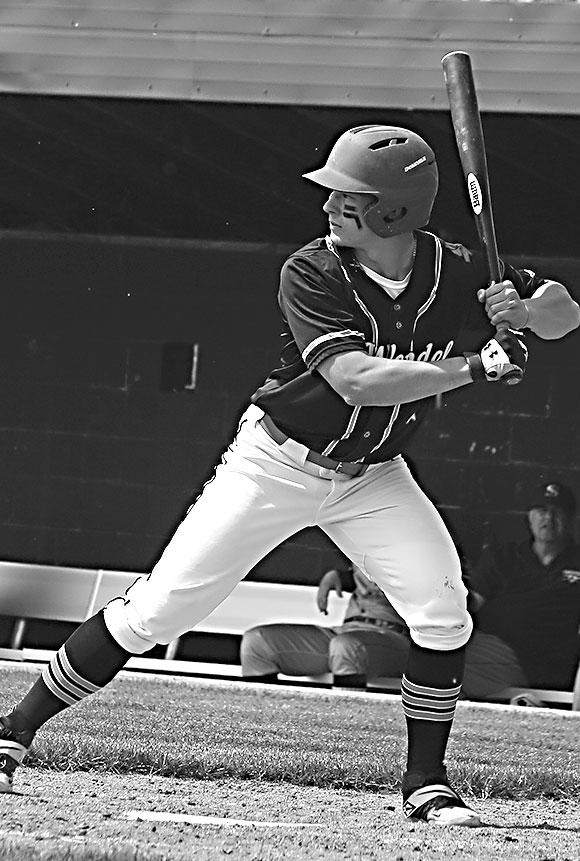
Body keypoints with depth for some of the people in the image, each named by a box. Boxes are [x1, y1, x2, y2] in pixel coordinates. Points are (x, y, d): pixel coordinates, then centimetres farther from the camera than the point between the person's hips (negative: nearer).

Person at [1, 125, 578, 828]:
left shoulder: (456, 274, -13)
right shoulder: (312, 274, -22)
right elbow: (356, 380, -34)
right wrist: (475, 366, -39)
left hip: (372, 477, 3)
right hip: (278, 461, -3)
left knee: (443, 612, -15)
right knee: (158, 607, -7)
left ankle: (425, 782, 2)